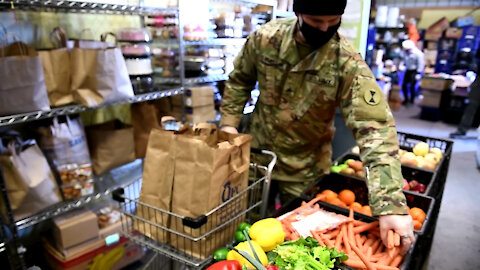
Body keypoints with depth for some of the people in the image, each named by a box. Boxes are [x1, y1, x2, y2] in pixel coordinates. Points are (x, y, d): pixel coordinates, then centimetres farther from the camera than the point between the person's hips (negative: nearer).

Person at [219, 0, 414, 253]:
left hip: (306, 167, -2)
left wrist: (390, 203, -38)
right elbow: (240, 80, 4)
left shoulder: (347, 62, -23)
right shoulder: (265, 38, -14)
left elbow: (374, 127, -30)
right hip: (257, 151, 3)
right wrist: (229, 122, -6)